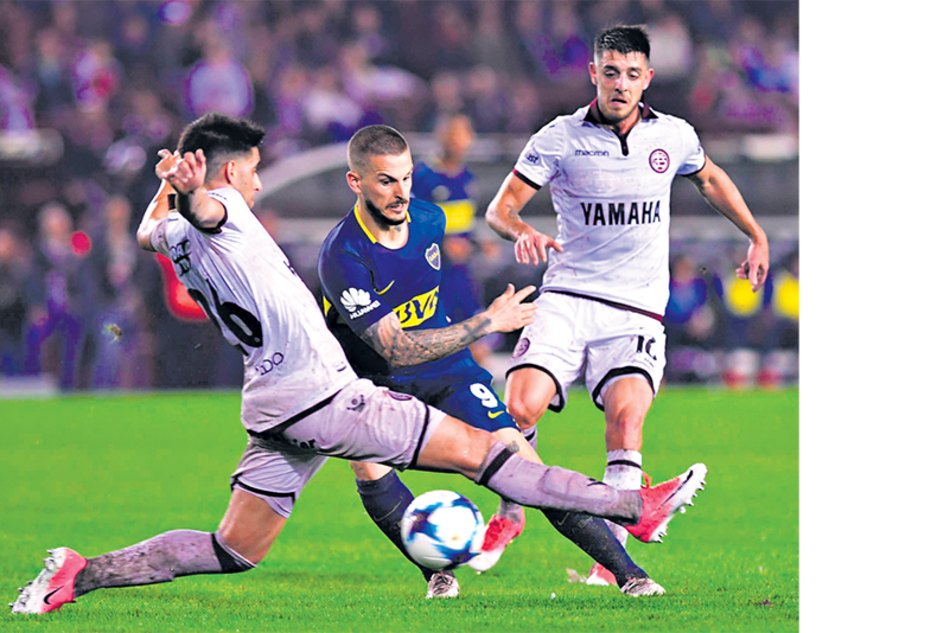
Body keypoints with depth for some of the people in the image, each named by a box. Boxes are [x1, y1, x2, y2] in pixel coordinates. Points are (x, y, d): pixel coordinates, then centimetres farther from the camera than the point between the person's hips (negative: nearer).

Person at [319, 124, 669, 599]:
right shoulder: (342, 257, -28)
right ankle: (437, 573, -11)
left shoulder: (429, 219, -8)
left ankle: (628, 573, -7)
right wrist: (487, 322, -29)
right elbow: (396, 349, -30)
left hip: (447, 372, 3)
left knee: (523, 467, -10)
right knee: (368, 468, -31)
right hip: (376, 379, -3)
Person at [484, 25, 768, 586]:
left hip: (638, 309, 1)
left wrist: (757, 236, 27)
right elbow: (501, 207, -4)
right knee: (520, 408, -19)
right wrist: (523, 232, -26)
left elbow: (709, 178, 30)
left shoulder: (675, 137, 7)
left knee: (626, 414, -24)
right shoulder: (561, 139, -1)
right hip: (567, 299, -1)